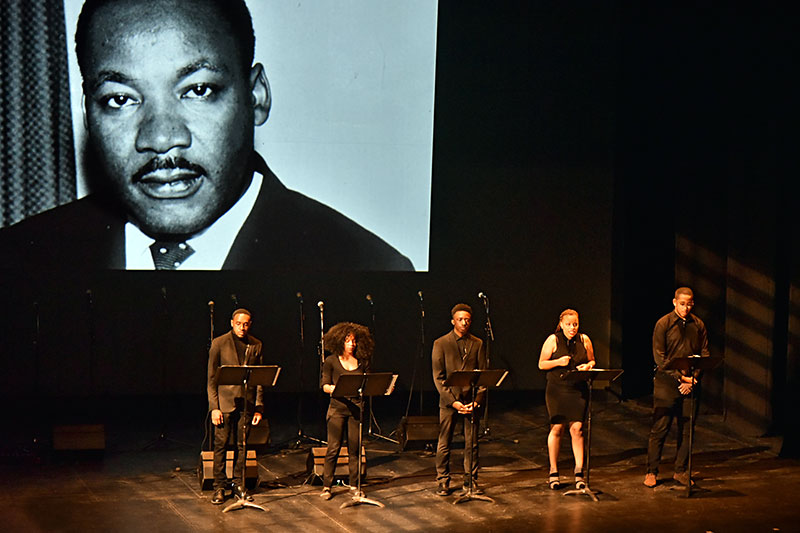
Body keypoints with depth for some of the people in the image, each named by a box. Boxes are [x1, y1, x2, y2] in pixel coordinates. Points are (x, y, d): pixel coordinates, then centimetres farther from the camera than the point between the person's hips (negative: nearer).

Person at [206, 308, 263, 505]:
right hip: (225, 402, -3)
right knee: (220, 445, -1)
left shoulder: (256, 345, 7)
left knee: (242, 445, 7)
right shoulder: (219, 343, -2)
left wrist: (259, 407, 4)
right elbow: (212, 377, -2)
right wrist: (214, 407, -9)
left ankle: (238, 484, 17)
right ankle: (219, 486, 8)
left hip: (246, 403, 3)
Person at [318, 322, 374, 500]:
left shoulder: (362, 362, 10)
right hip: (337, 407, -2)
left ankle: (354, 485, 14)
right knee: (333, 448, -4)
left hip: (356, 408, 2)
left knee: (354, 448, 4)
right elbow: (325, 386, 0)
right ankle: (326, 486, 4)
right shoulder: (331, 361, 2)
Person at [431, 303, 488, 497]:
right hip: (448, 401, -2)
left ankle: (470, 482, 14)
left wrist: (477, 400, -6)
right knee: (444, 444, 2)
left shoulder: (477, 344, 9)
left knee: (472, 444, 4)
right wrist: (452, 401, -11)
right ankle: (442, 482, 13)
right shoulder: (441, 343, 1)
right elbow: (438, 377, -2)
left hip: (471, 401, 2)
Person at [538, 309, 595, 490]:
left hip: (578, 390, 1)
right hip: (557, 389, -1)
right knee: (557, 428, -1)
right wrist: (559, 362, -16)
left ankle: (579, 471, 0)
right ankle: (553, 472, 10)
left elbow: (592, 361, 16)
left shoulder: (584, 340, 6)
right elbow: (541, 364, 1)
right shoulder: (553, 340, -1)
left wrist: (587, 366, -6)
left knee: (577, 428, -7)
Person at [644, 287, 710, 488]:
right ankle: (652, 472, 5)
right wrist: (680, 377, -13)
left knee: (687, 429, 4)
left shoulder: (698, 325, 8)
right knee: (659, 428, -3)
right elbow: (659, 357, -6)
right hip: (666, 383, -3)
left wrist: (693, 379, -6)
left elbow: (704, 355, 9)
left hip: (690, 384, 3)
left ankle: (680, 471, 15)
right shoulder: (663, 324, -3)